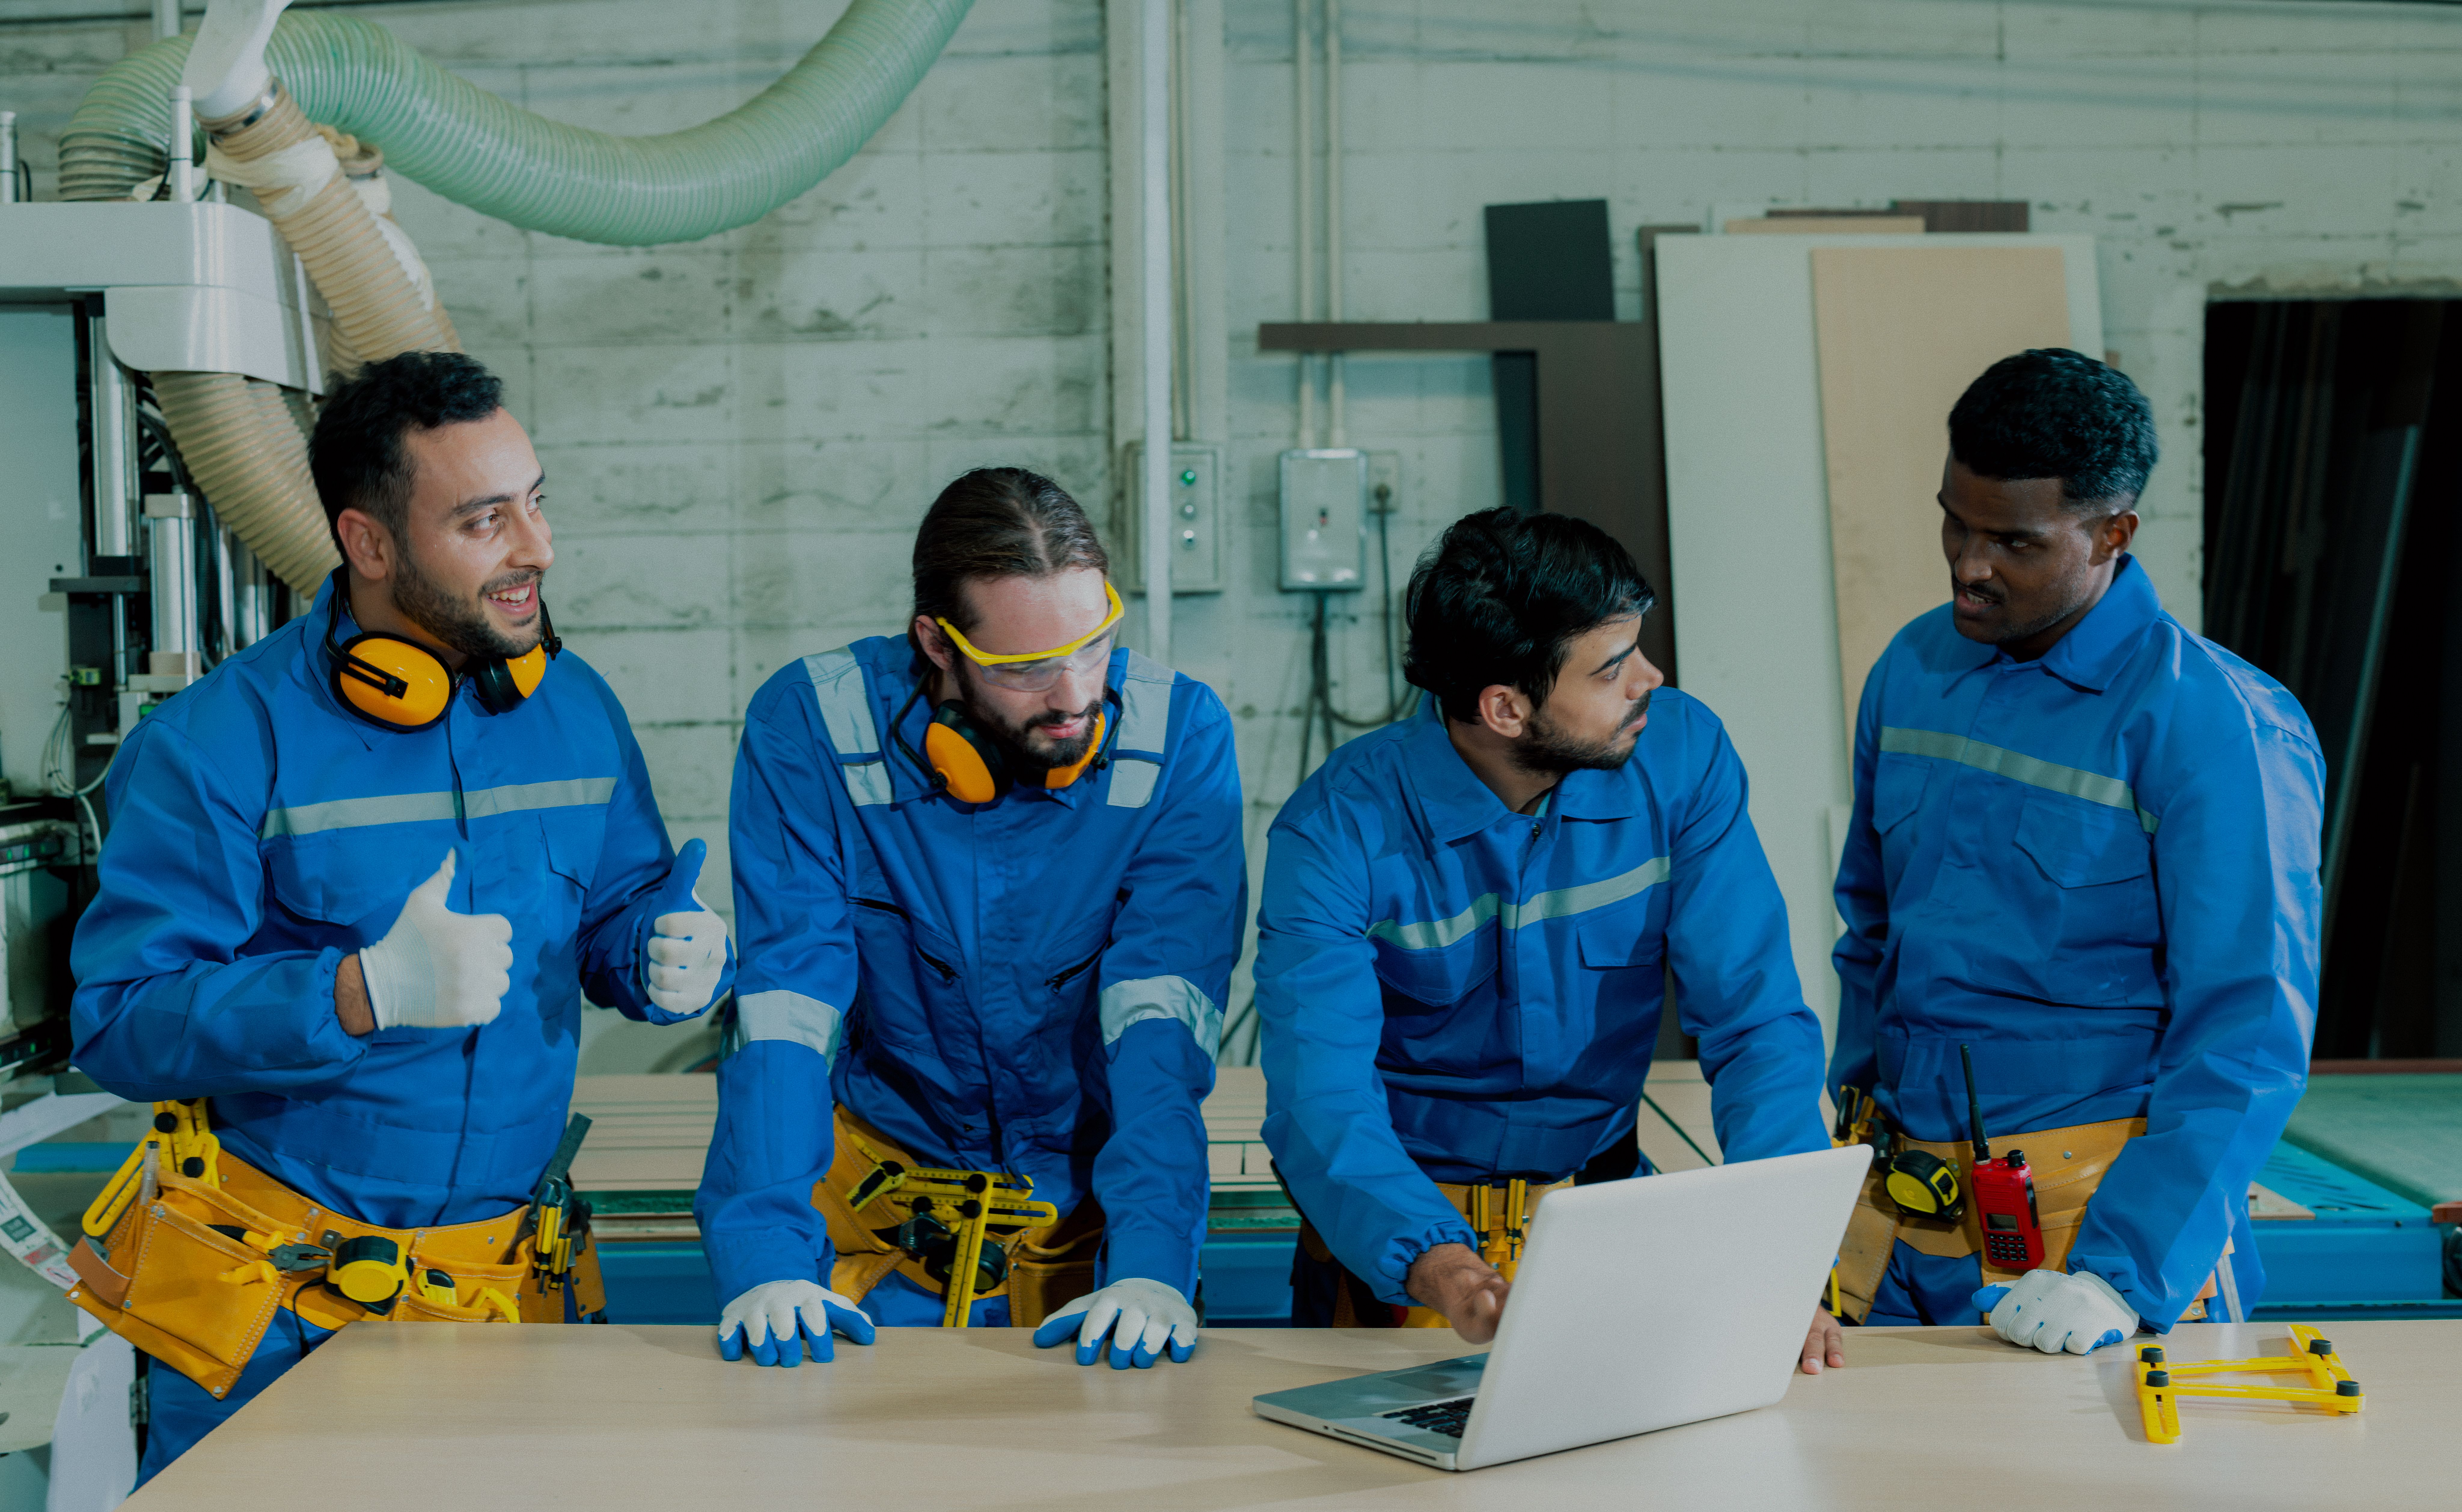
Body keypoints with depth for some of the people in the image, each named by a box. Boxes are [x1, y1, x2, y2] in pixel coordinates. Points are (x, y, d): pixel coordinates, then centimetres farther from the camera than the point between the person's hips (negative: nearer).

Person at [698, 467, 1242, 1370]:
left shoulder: (1178, 736, -13)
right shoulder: (809, 729, -13)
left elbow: (1163, 1023, -19)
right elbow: (785, 1009, -18)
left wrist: (1151, 1264, -31)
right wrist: (769, 1258, -30)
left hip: (1094, 1197, 0)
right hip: (884, 1209, 0)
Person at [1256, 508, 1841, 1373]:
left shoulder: (1681, 757, -10)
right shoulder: (1337, 829, -17)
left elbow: (1755, 1021, -10)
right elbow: (1320, 1097, -24)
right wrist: (1436, 1265, -43)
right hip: (1411, 1229, -2)